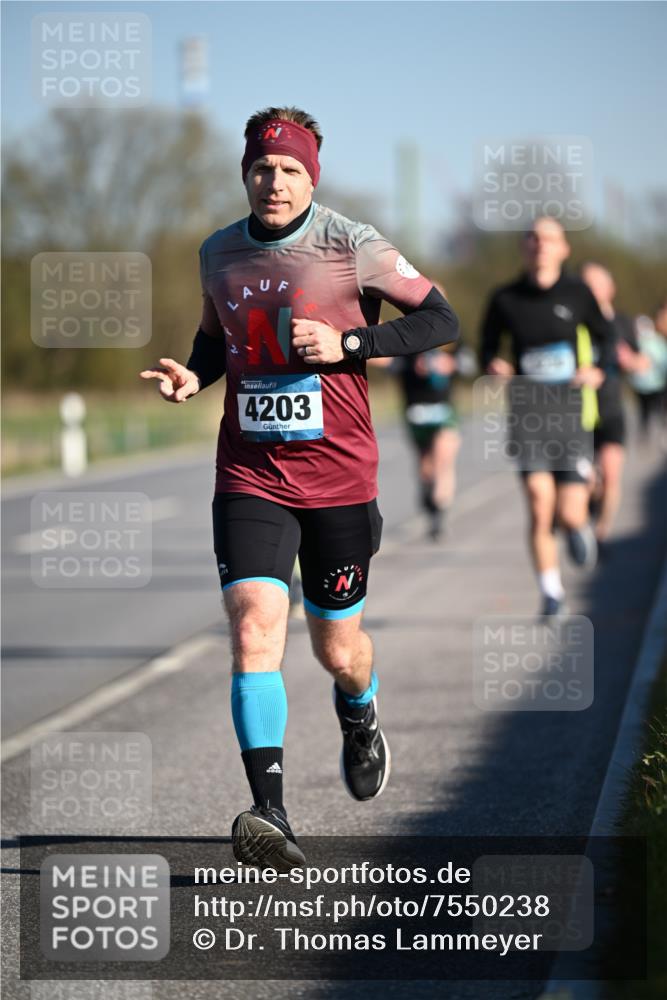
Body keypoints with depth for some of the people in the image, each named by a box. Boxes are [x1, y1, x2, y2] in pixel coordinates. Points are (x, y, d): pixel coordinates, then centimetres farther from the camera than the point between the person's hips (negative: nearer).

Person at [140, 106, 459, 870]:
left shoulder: (352, 248, -7)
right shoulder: (219, 255, 5)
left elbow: (440, 320, -3)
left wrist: (347, 344, -16)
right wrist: (192, 376, 1)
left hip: (339, 477, -2)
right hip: (249, 478, 2)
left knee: (338, 648, 10)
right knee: (254, 623, -18)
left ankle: (360, 723, 48)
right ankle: (270, 814, -23)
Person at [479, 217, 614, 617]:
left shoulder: (578, 293, 1)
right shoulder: (505, 299, 2)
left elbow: (606, 336, 13)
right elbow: (488, 346, 13)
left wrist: (599, 370, -6)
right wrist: (492, 366, -9)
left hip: (572, 415, 0)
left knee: (570, 514, -5)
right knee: (540, 506, -11)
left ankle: (581, 525, 34)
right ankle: (552, 595, 4)